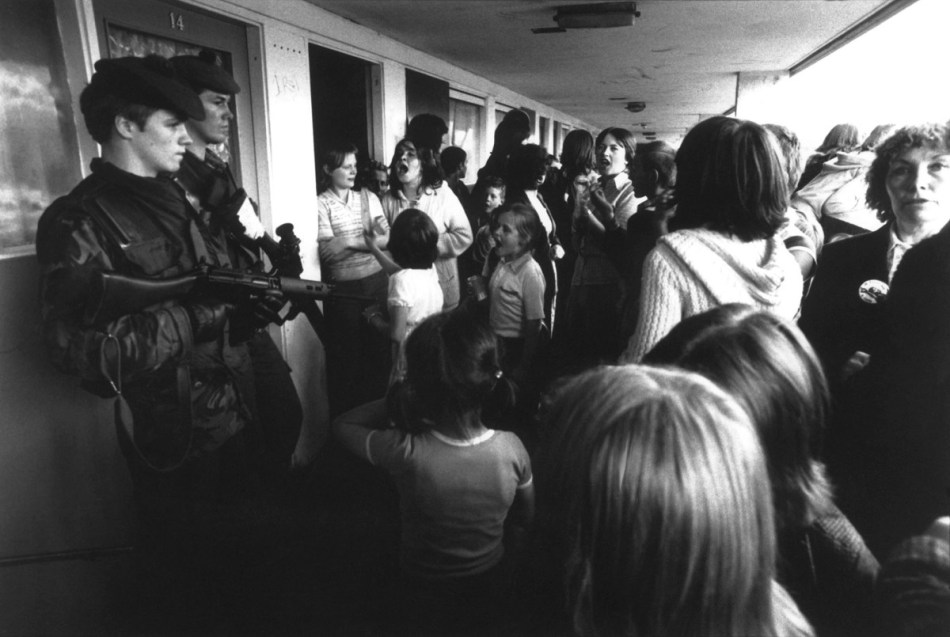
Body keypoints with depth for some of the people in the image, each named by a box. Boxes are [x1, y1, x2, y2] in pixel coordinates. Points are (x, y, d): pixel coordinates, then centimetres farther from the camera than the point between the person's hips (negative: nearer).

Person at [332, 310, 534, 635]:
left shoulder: (405, 452, -34)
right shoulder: (511, 447, -25)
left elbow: (342, 424, -14)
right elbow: (525, 517, -6)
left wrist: (395, 400, -16)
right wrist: (501, 558, 11)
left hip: (427, 587, -2)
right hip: (489, 583, 2)